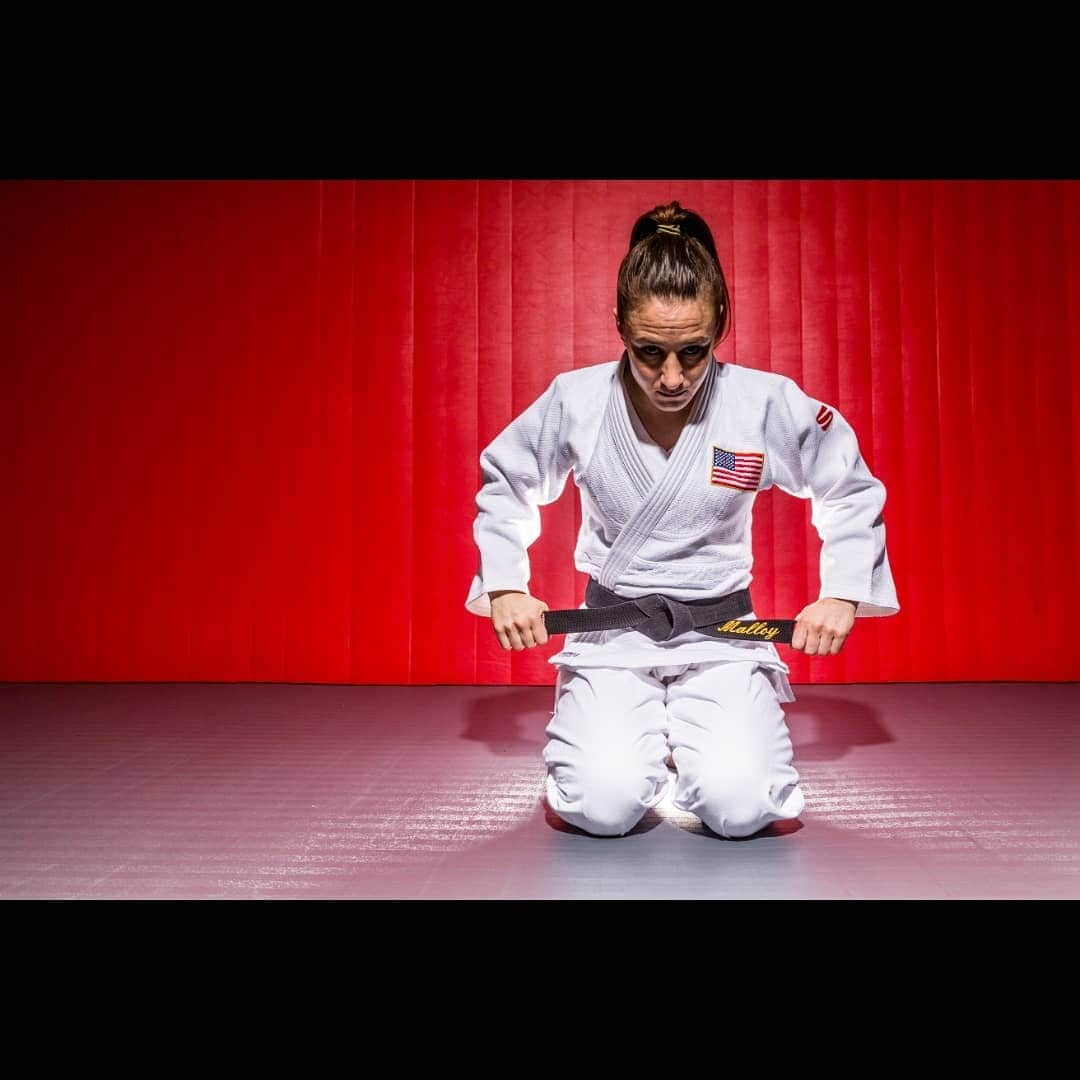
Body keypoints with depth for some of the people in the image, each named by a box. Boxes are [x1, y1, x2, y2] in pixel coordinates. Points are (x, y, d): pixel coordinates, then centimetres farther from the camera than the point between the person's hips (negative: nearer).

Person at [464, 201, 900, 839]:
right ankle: (605, 734, 17)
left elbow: (853, 491, 5)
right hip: (612, 627, 0)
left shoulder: (769, 404, -12)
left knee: (740, 808, -20)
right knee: (605, 805, -20)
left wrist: (842, 595, -3)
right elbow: (503, 486, 8)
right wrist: (505, 588, -1)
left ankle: (704, 736, 16)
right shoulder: (576, 401, -11)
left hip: (722, 630, 0)